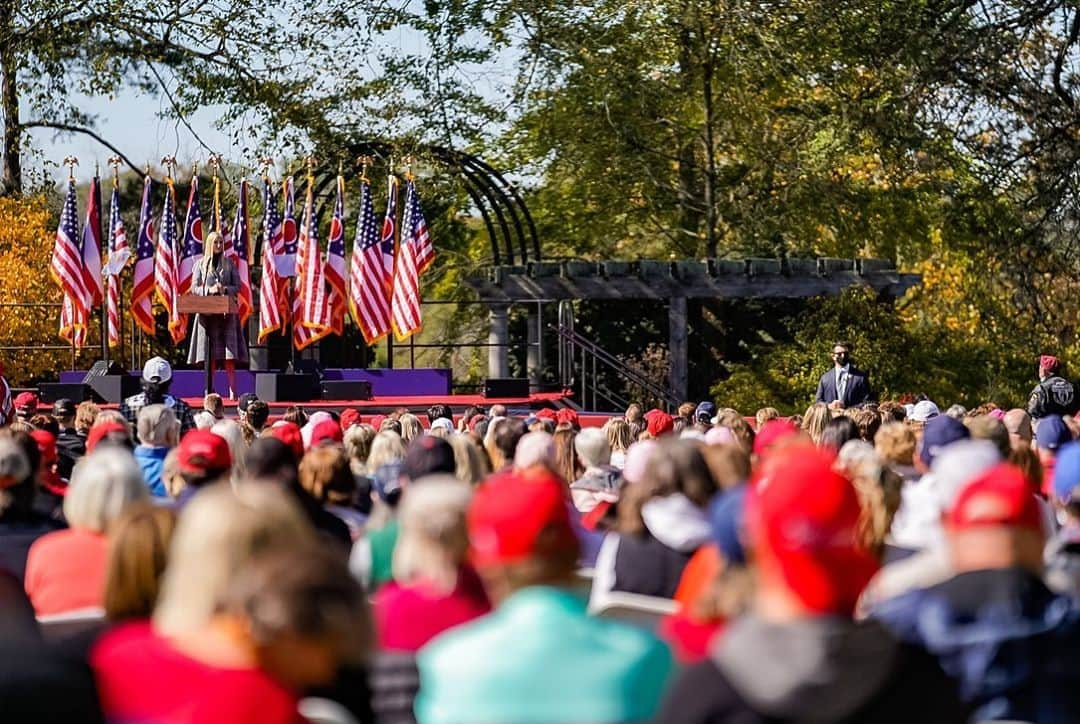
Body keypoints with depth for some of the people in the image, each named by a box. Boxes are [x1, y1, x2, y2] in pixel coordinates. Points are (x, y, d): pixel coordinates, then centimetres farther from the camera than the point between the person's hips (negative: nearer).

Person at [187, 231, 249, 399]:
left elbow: (237, 286, 6)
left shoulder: (229, 264, 9)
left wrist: (225, 289, -14)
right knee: (210, 355, -2)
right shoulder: (201, 264, 9)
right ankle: (209, 390, 1)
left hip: (226, 312, 0)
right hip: (207, 312, 0)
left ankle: (233, 391, -9)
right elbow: (194, 287, 4)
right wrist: (209, 290, -14)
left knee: (229, 356, -7)